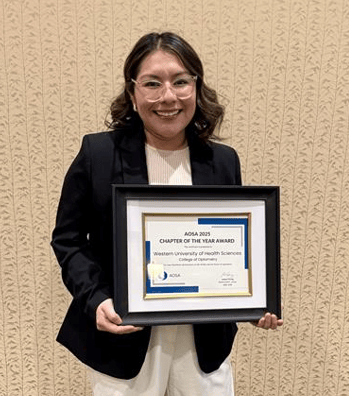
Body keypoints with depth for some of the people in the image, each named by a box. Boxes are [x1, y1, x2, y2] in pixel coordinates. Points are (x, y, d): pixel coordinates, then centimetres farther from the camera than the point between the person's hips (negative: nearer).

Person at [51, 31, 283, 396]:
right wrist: (96, 301, -18)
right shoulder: (98, 153, -8)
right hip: (122, 337, -2)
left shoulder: (223, 161, 0)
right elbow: (68, 239, -3)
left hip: (206, 340, 3)